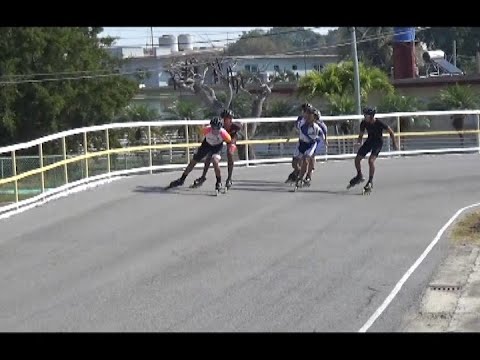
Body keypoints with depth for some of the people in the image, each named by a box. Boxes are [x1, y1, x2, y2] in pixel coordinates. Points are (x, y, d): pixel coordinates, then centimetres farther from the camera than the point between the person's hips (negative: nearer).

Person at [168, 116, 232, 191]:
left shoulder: (223, 133, -38)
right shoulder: (207, 130, -34)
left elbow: (229, 140, -16)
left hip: (217, 146, -3)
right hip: (207, 143, 3)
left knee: (215, 161, -29)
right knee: (193, 161, 8)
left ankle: (219, 182, -7)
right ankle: (181, 180, 26)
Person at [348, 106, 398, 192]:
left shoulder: (379, 123, -25)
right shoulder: (364, 123, -12)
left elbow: (391, 132, -12)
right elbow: (361, 135, 4)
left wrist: (394, 143, -7)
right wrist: (359, 142, -17)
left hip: (378, 142, -5)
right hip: (369, 140, 5)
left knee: (371, 160, -24)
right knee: (357, 159, 0)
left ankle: (370, 182, -12)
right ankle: (359, 176, 27)